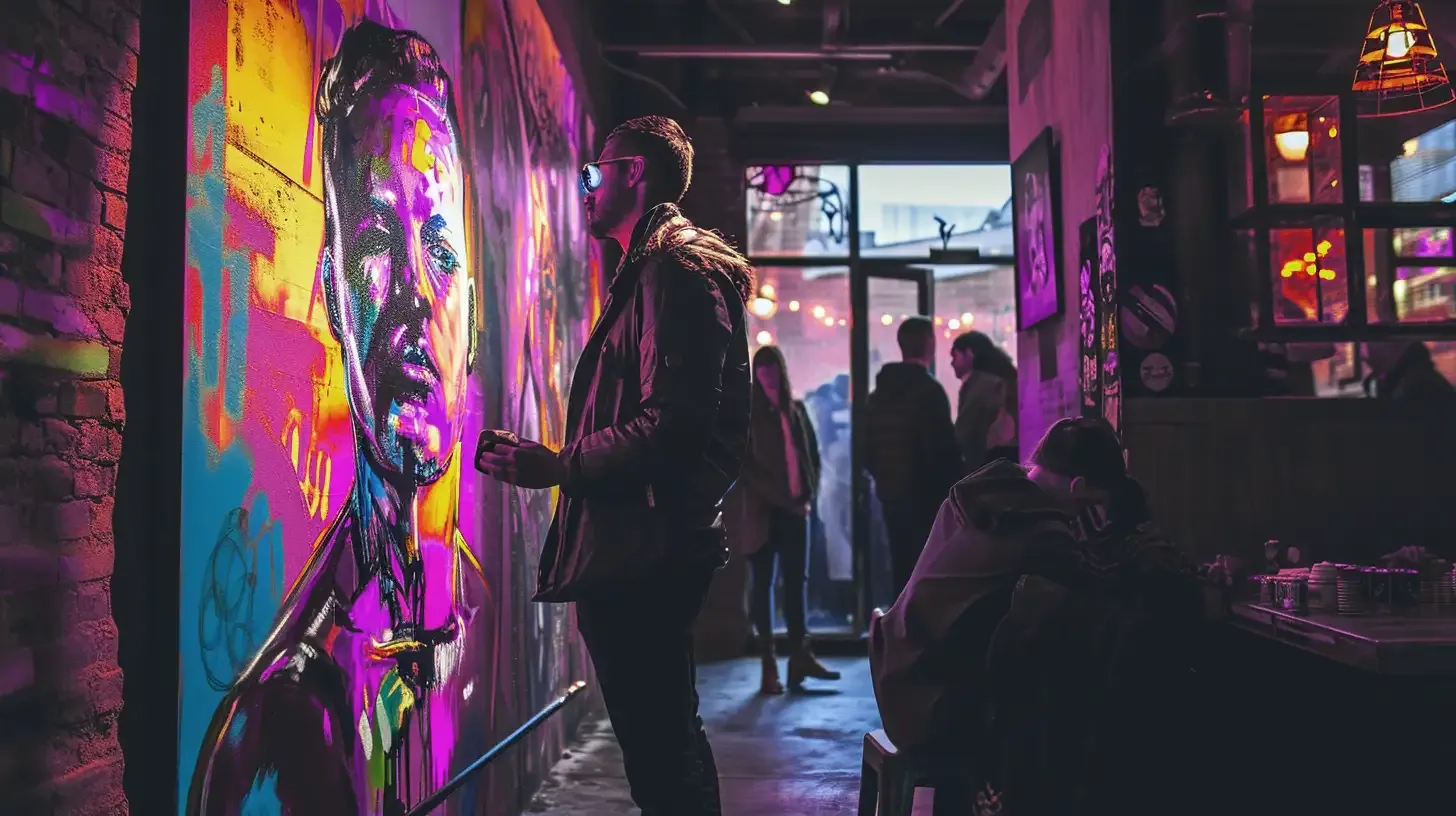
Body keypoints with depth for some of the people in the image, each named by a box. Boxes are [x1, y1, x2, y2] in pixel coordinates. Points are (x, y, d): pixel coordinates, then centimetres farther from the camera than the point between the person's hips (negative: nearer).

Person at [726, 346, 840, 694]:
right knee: (764, 583, 1)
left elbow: (813, 456, 13)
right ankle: (769, 663, 2)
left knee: (796, 581, 5)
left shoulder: (796, 410, 11)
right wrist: (778, 498, -12)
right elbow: (746, 466, -7)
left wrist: (808, 496, 1)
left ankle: (799, 655, 9)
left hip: (794, 508, 4)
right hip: (761, 511, -4)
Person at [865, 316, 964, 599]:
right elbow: (943, 449, -16)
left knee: (902, 571, 11)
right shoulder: (928, 389, -12)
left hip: (892, 495, 8)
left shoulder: (880, 391, 12)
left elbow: (869, 446, 14)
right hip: (926, 497, -8)